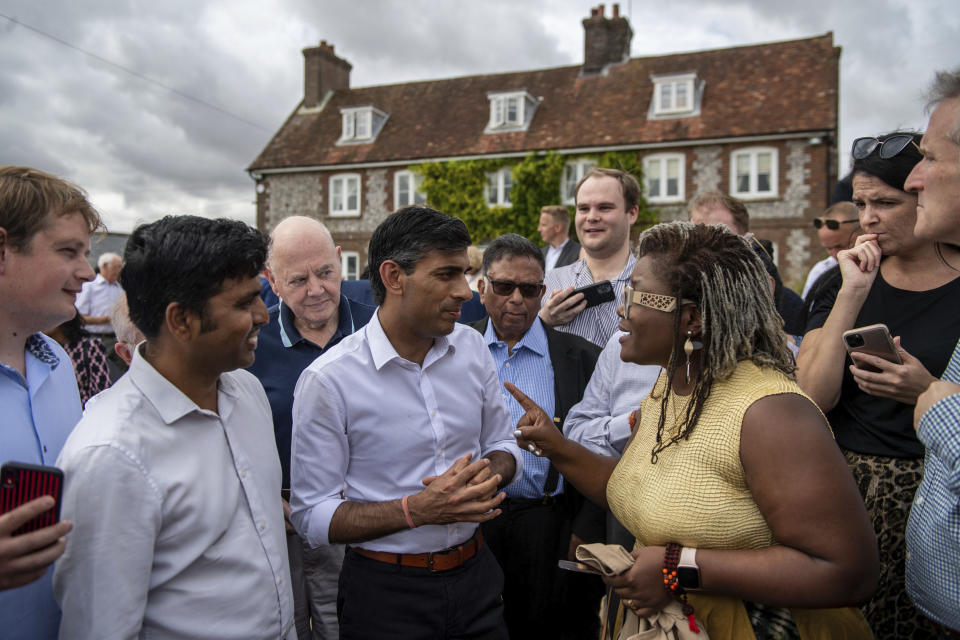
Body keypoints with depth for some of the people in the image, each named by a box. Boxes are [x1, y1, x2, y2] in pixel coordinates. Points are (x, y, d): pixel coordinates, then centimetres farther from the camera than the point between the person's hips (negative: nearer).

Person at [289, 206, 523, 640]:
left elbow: (503, 446, 9)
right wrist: (417, 510, -26)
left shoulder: (472, 347, -2)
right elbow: (312, 516, -15)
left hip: (475, 576, 5)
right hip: (386, 592, -4)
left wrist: (488, 473, -14)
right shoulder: (329, 380, -18)